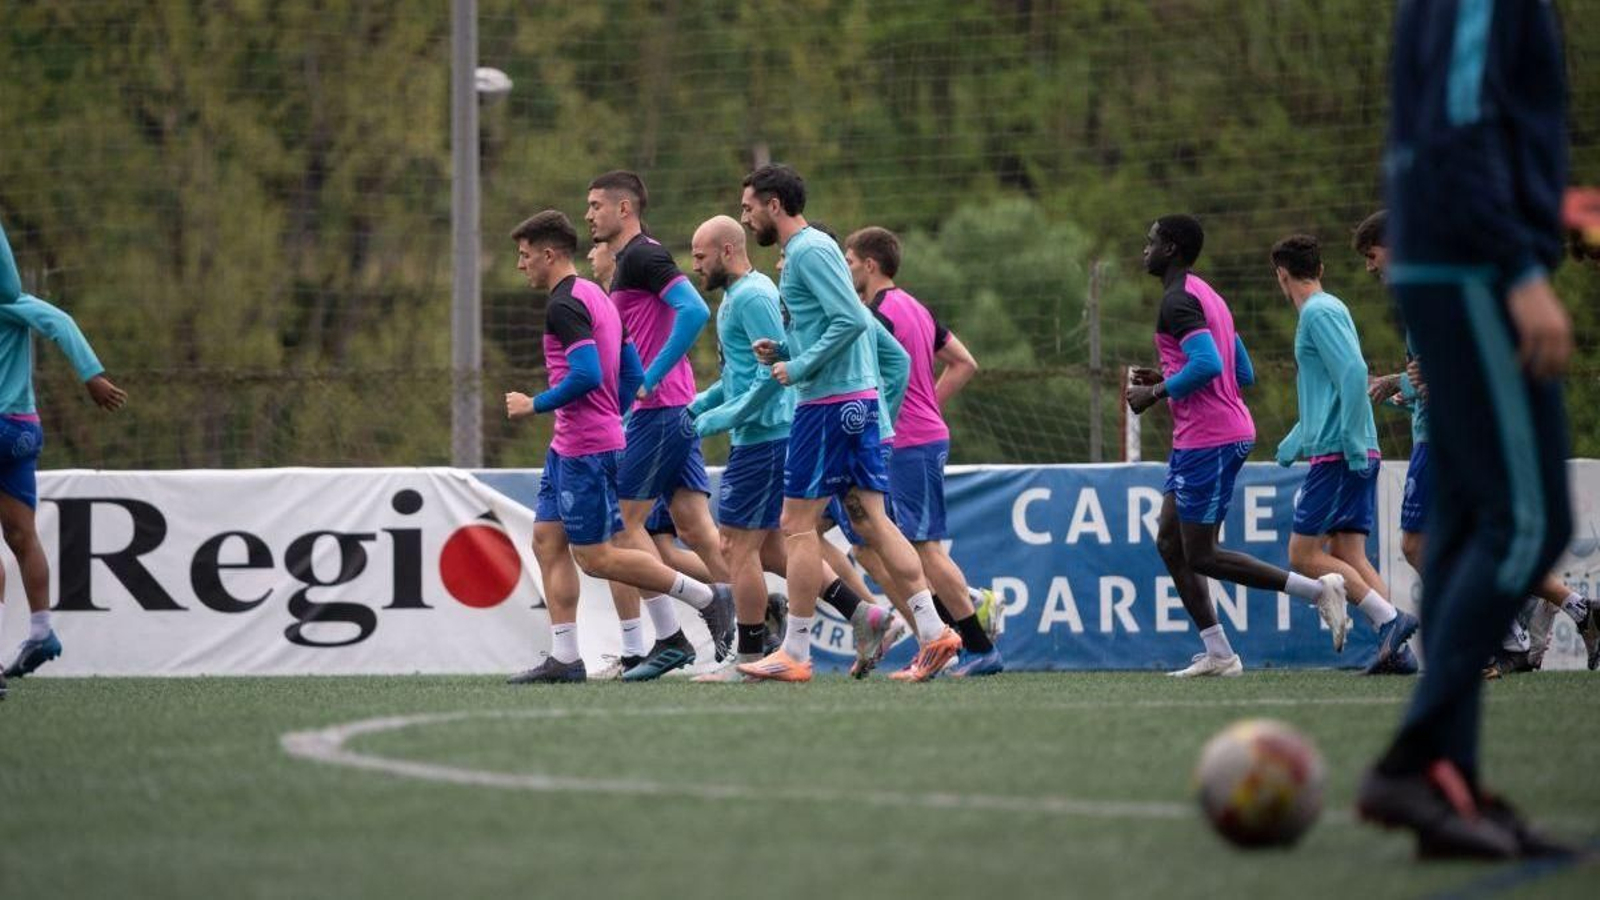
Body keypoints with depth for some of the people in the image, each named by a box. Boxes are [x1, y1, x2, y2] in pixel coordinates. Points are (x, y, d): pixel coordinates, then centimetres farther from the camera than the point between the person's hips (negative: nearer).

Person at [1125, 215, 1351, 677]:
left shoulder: (1178, 301, -13)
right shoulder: (1208, 297, 19)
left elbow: (1208, 364, -27)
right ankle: (1218, 654, 8)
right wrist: (1167, 379, 20)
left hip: (1208, 440, -11)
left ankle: (1318, 589, -8)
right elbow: (1243, 374, 21)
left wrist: (1156, 393, -14)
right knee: (1170, 541, 11)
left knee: (1200, 555, -6)